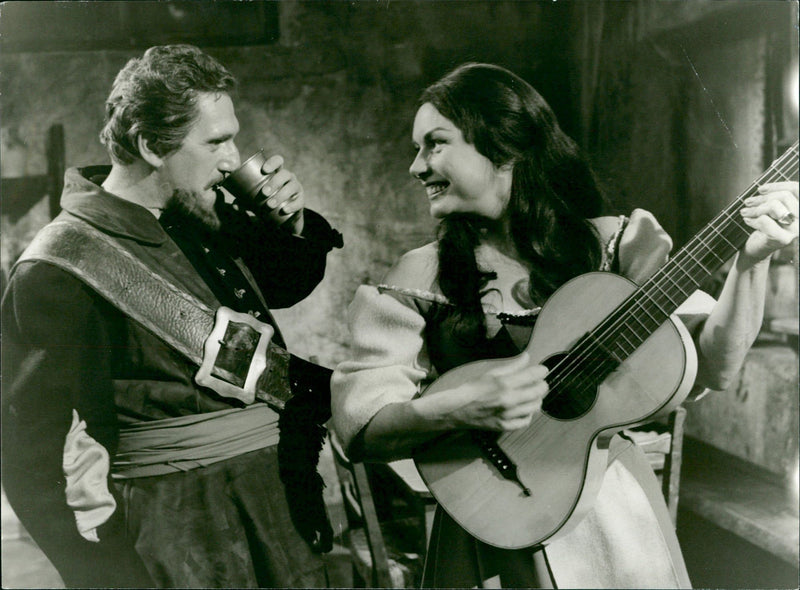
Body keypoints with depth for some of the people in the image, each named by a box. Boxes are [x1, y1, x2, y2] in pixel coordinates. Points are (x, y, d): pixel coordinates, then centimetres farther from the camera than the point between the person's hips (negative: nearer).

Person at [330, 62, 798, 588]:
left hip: (617, 520, 1)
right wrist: (458, 407, -28)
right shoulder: (420, 282, -5)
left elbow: (710, 367, -8)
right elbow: (357, 427, -12)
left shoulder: (614, 247, -3)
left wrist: (753, 261, -21)